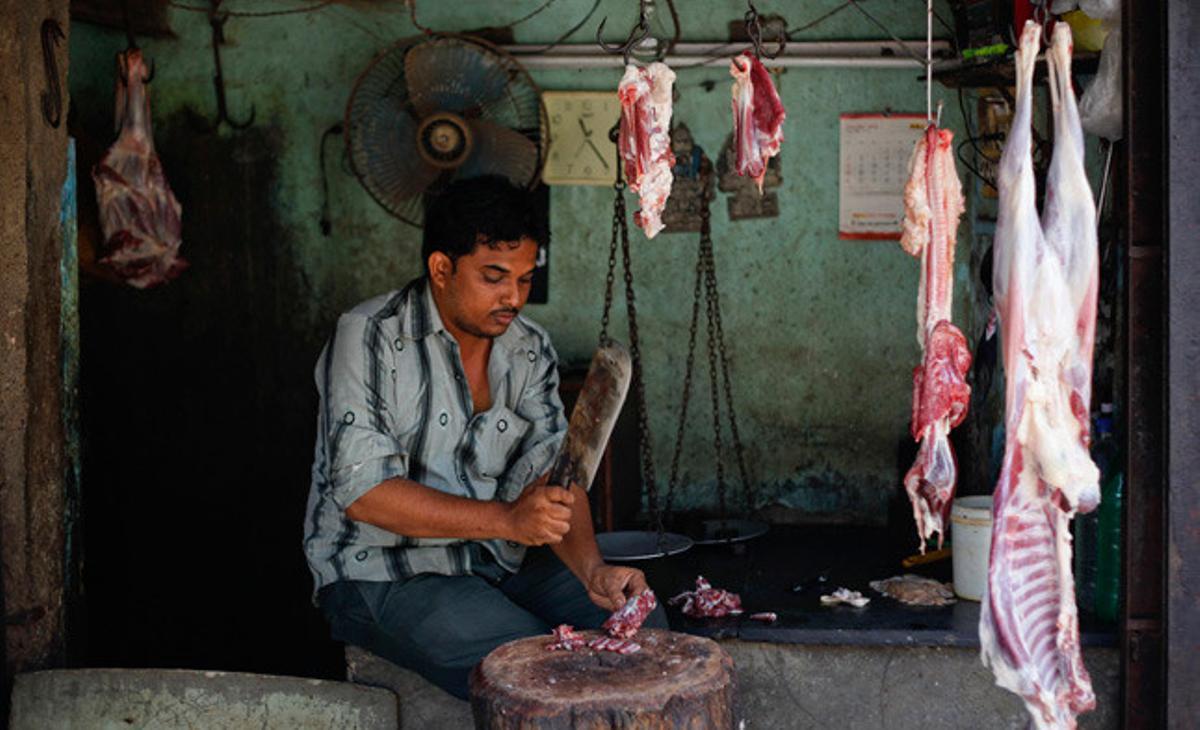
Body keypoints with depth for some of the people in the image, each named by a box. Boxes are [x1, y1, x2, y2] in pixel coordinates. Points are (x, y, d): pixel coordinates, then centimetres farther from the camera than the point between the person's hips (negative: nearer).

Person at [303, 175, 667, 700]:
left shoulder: (531, 351, 6)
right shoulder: (370, 337, -13)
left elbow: (549, 475, -1)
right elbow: (364, 492, -21)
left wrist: (592, 569, -21)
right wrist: (505, 520, -28)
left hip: (502, 560, 6)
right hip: (382, 574, -6)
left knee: (641, 626, -12)